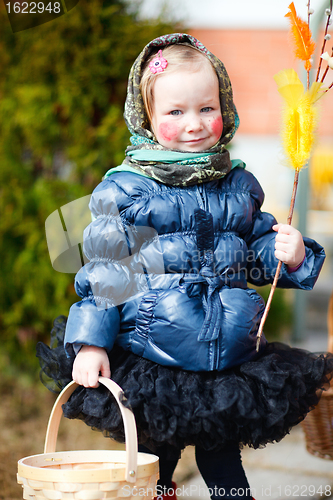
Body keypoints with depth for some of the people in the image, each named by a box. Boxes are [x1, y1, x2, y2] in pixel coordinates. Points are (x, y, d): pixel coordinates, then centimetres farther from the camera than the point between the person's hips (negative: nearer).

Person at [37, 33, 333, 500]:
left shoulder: (239, 185, 8)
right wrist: (90, 342, -10)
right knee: (155, 458, 9)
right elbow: (103, 272, -5)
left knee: (223, 457, 14)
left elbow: (259, 246, 18)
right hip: (151, 367, -3)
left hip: (233, 362, 3)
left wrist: (290, 255, -4)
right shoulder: (123, 189, -5)